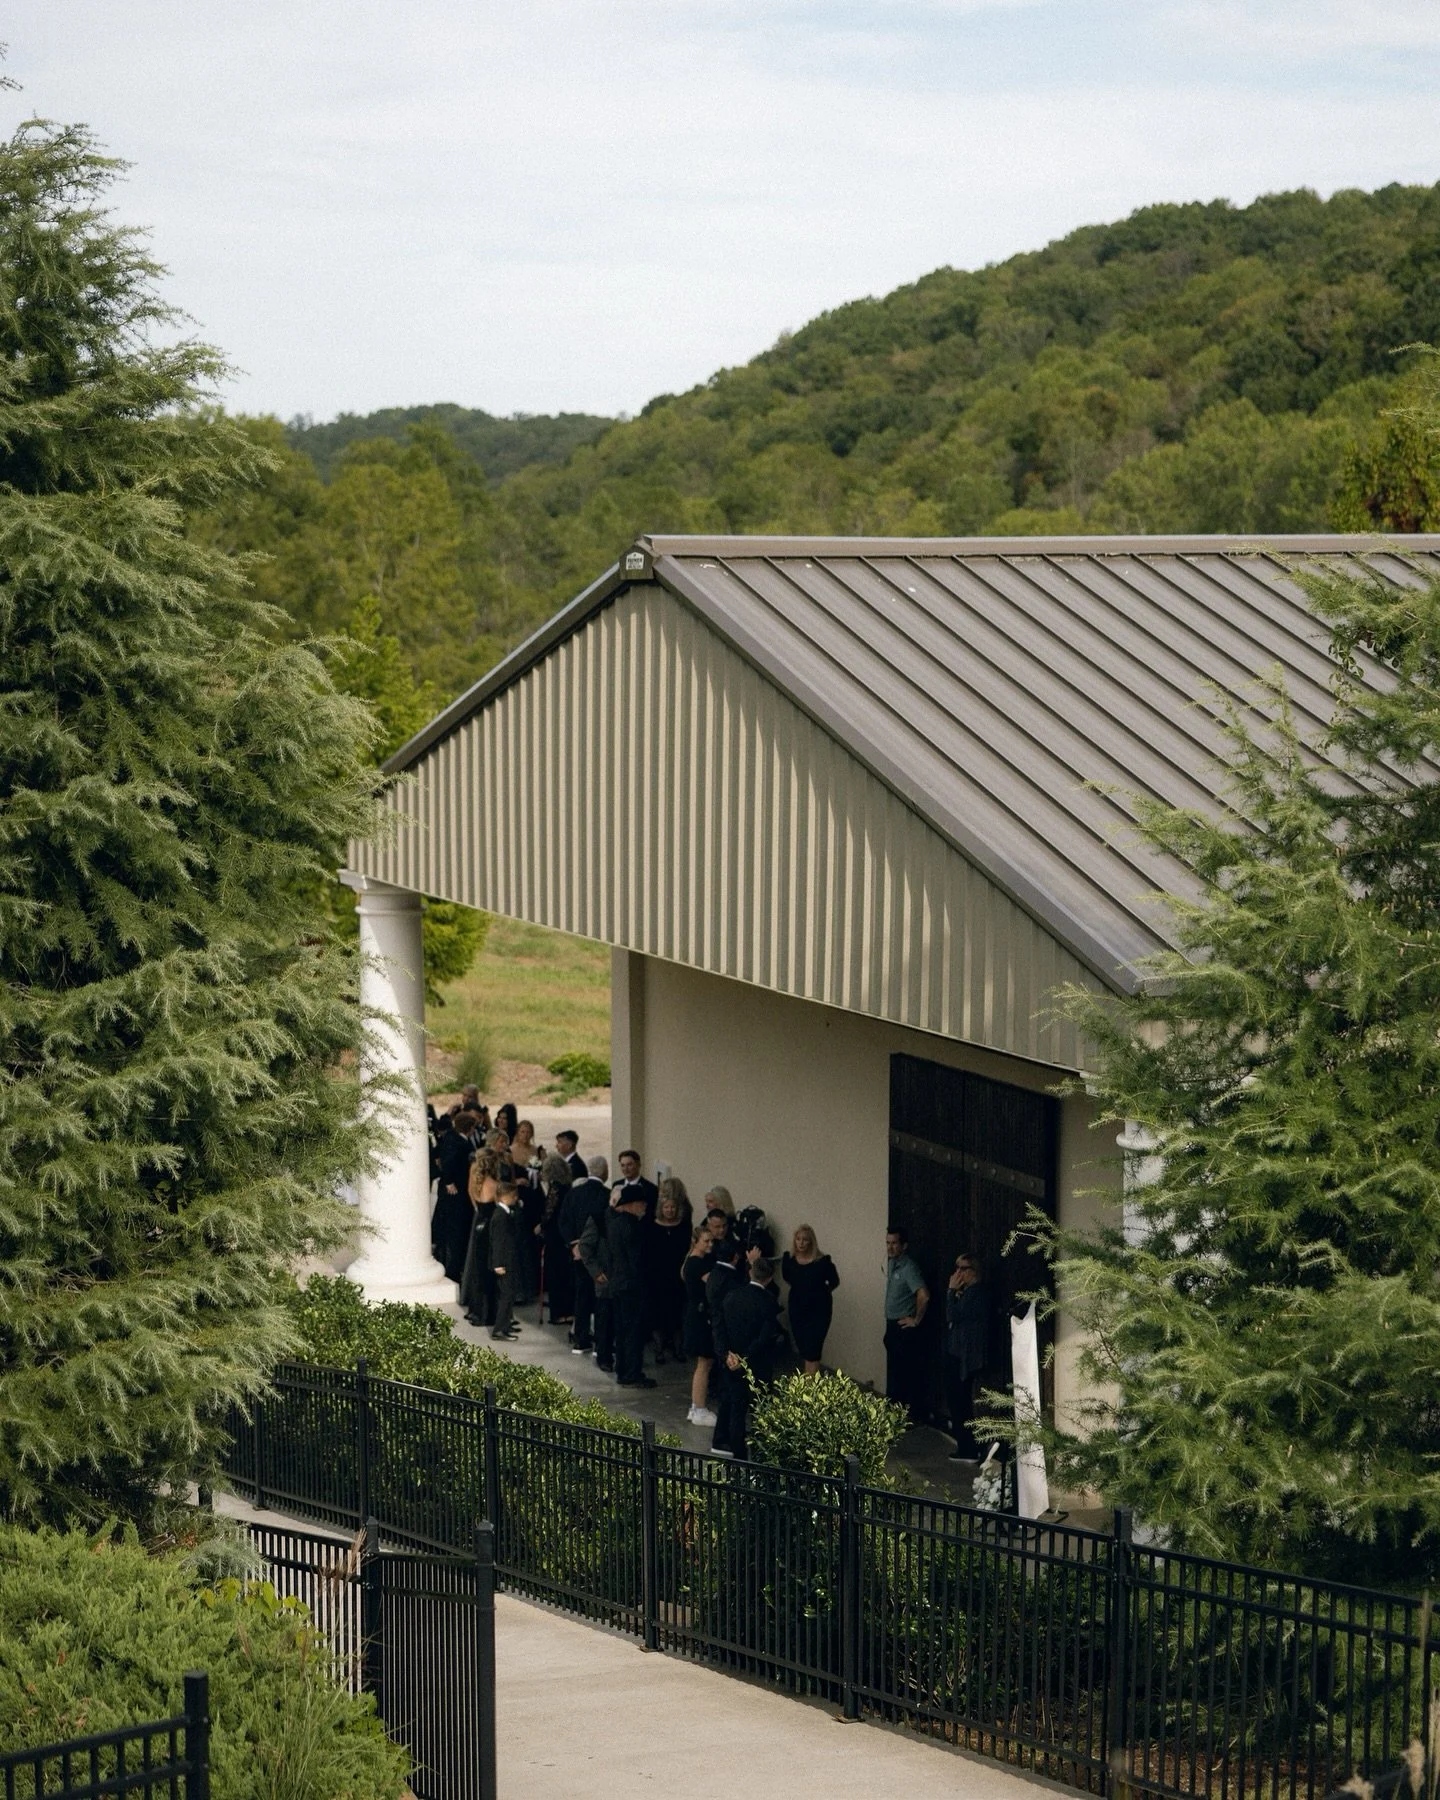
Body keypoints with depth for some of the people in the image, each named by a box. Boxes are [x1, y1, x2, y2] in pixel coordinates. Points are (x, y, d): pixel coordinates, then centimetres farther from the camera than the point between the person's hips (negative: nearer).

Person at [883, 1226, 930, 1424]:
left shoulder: (909, 1267, -21)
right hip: (893, 1326, 10)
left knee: (910, 1374, -2)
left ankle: (915, 1416, 5)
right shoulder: (891, 1263, 8)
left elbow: (923, 1296, -33)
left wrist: (917, 1320, -20)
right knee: (894, 1372, 18)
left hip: (906, 1328, -10)